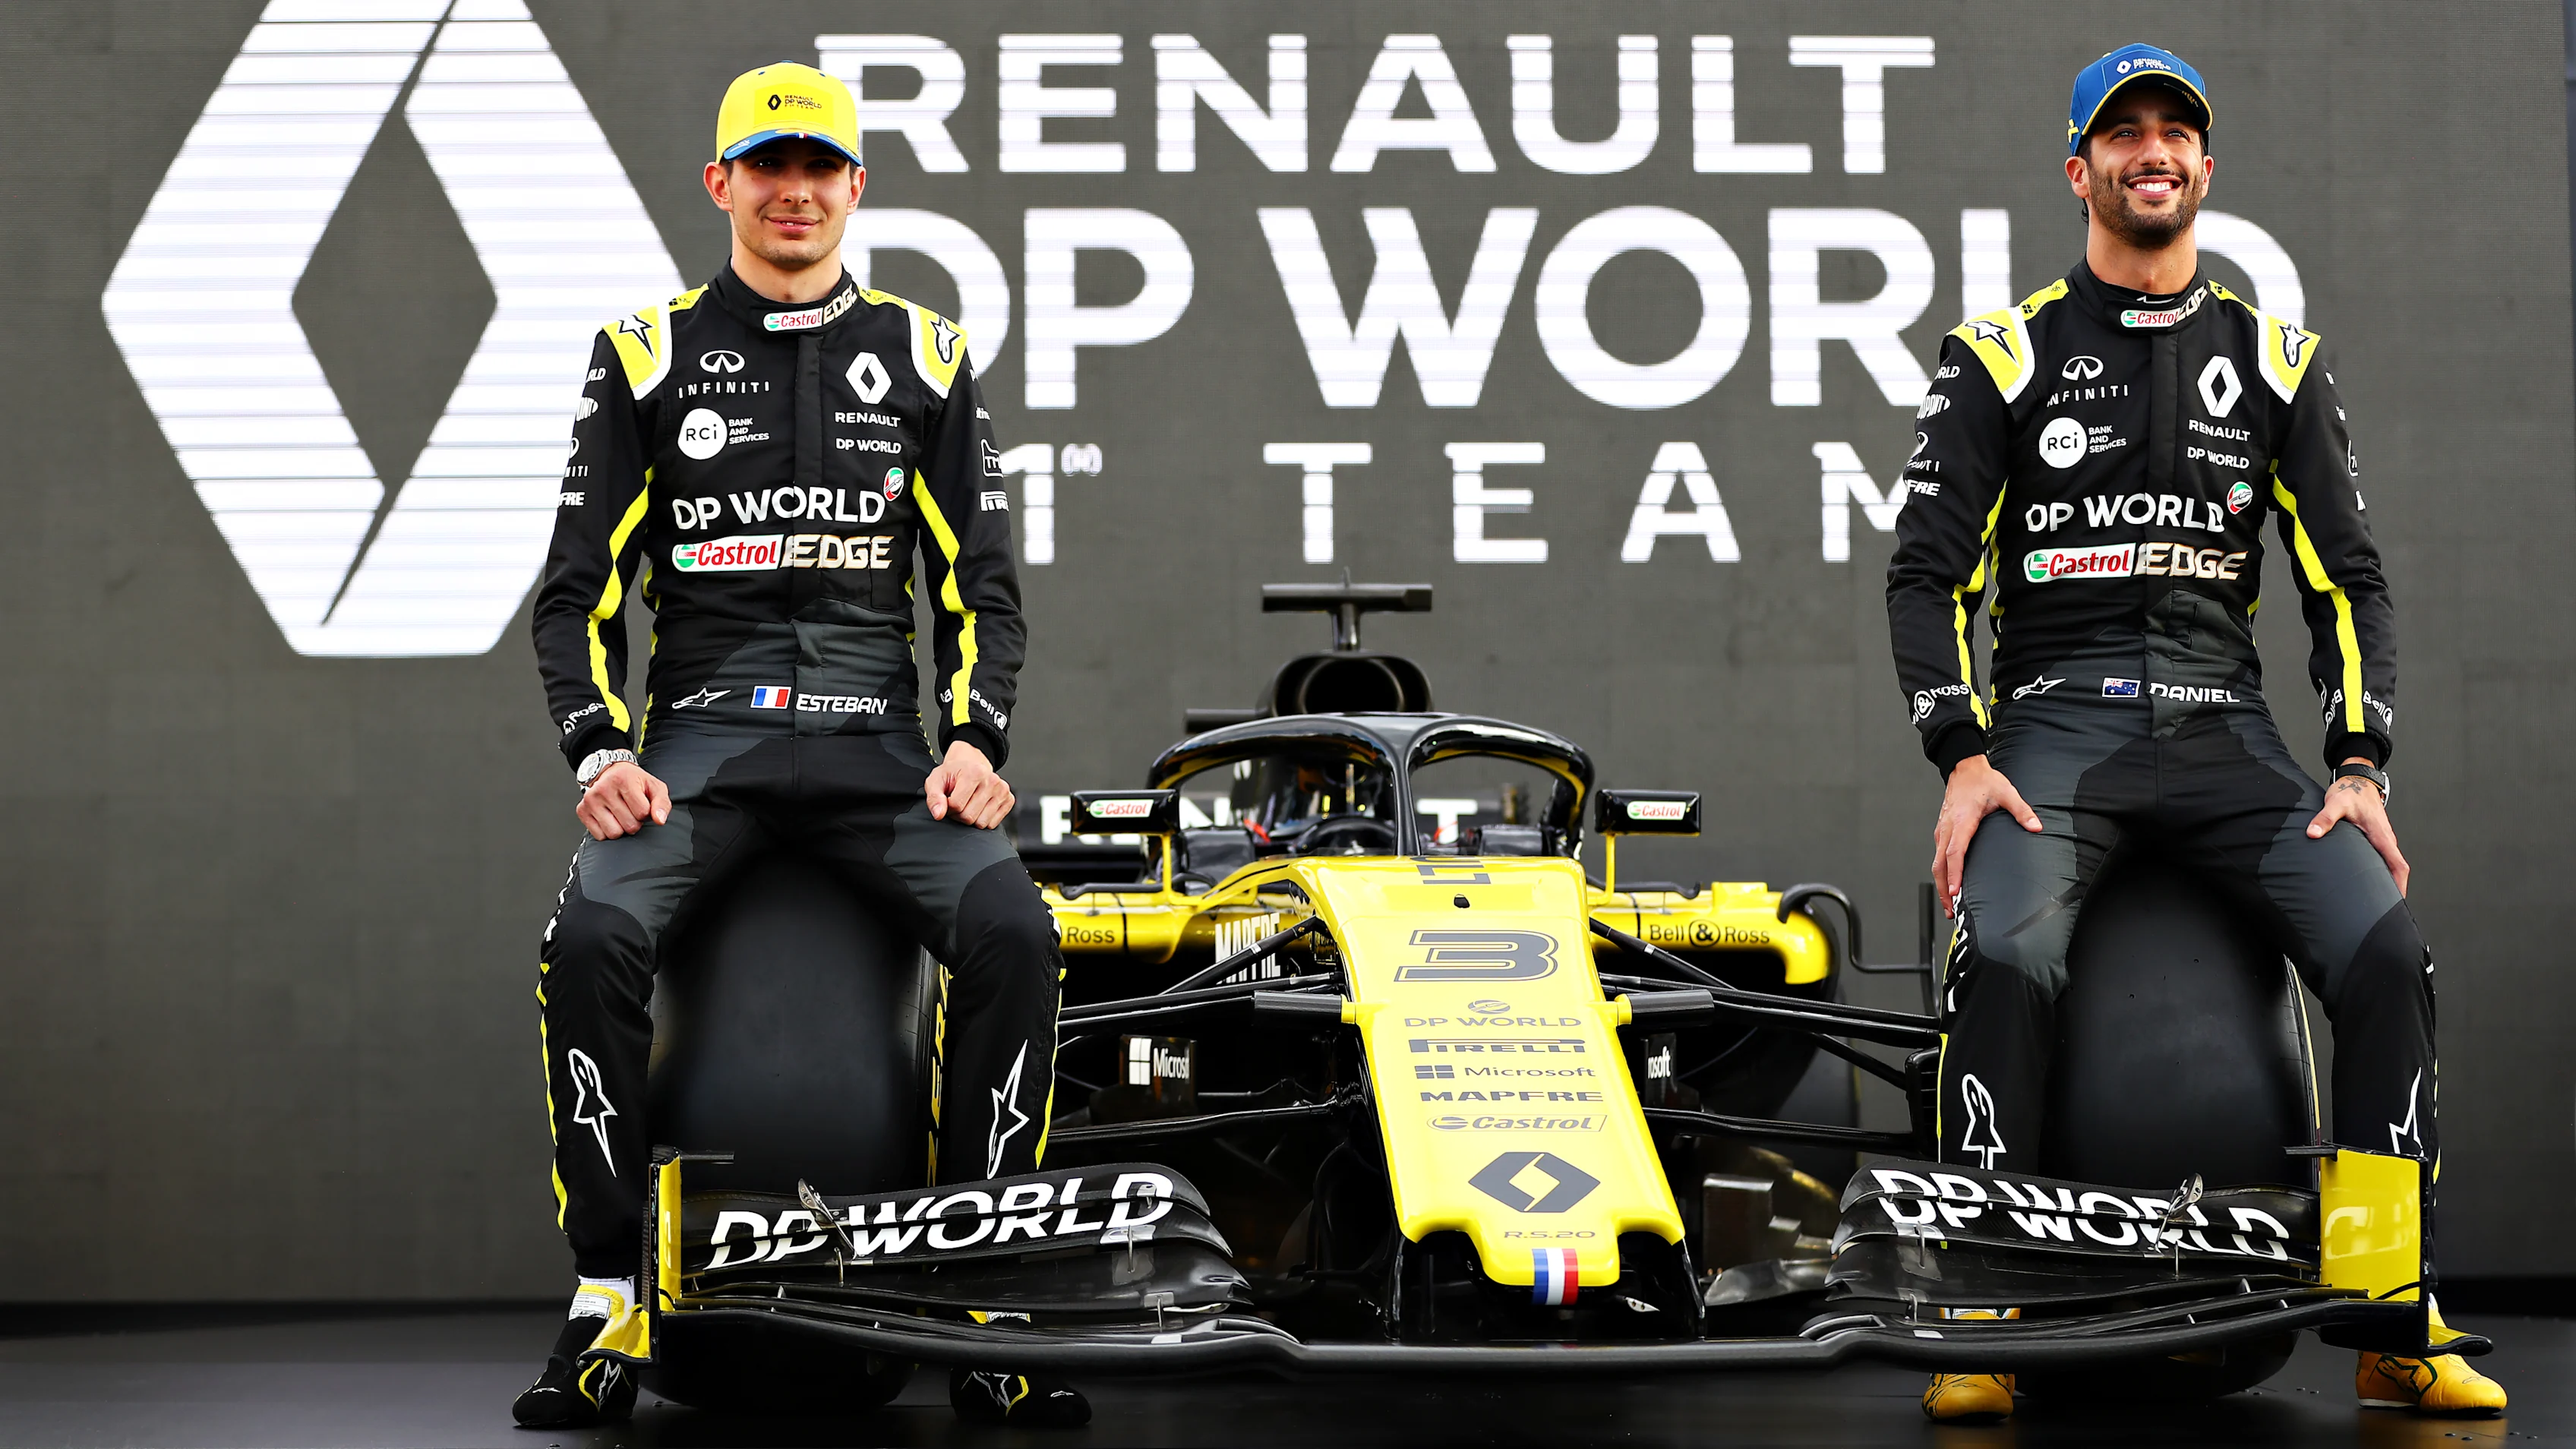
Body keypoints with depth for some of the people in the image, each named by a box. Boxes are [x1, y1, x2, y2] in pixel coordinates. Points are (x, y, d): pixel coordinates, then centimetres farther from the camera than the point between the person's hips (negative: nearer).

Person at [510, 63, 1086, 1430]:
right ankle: (608, 1293, -17)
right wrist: (600, 751, -7)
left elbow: (981, 581, 13)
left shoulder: (925, 356, 14)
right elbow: (579, 586, 9)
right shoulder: (648, 355, 12)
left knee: (1012, 932, -27)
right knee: (592, 937, -30)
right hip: (699, 727, 0)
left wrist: (976, 738, -5)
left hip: (874, 740, 1)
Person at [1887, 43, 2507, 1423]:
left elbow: (2347, 579, 15)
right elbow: (1928, 570, 5)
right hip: (2053, 724, -2)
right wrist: (1964, 759, -9)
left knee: (2384, 955, -22)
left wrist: (2359, 766, 0)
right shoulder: (2001, 353, 9)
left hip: (2226, 735, 2)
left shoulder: (2278, 360, 16)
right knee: (2007, 958, -32)